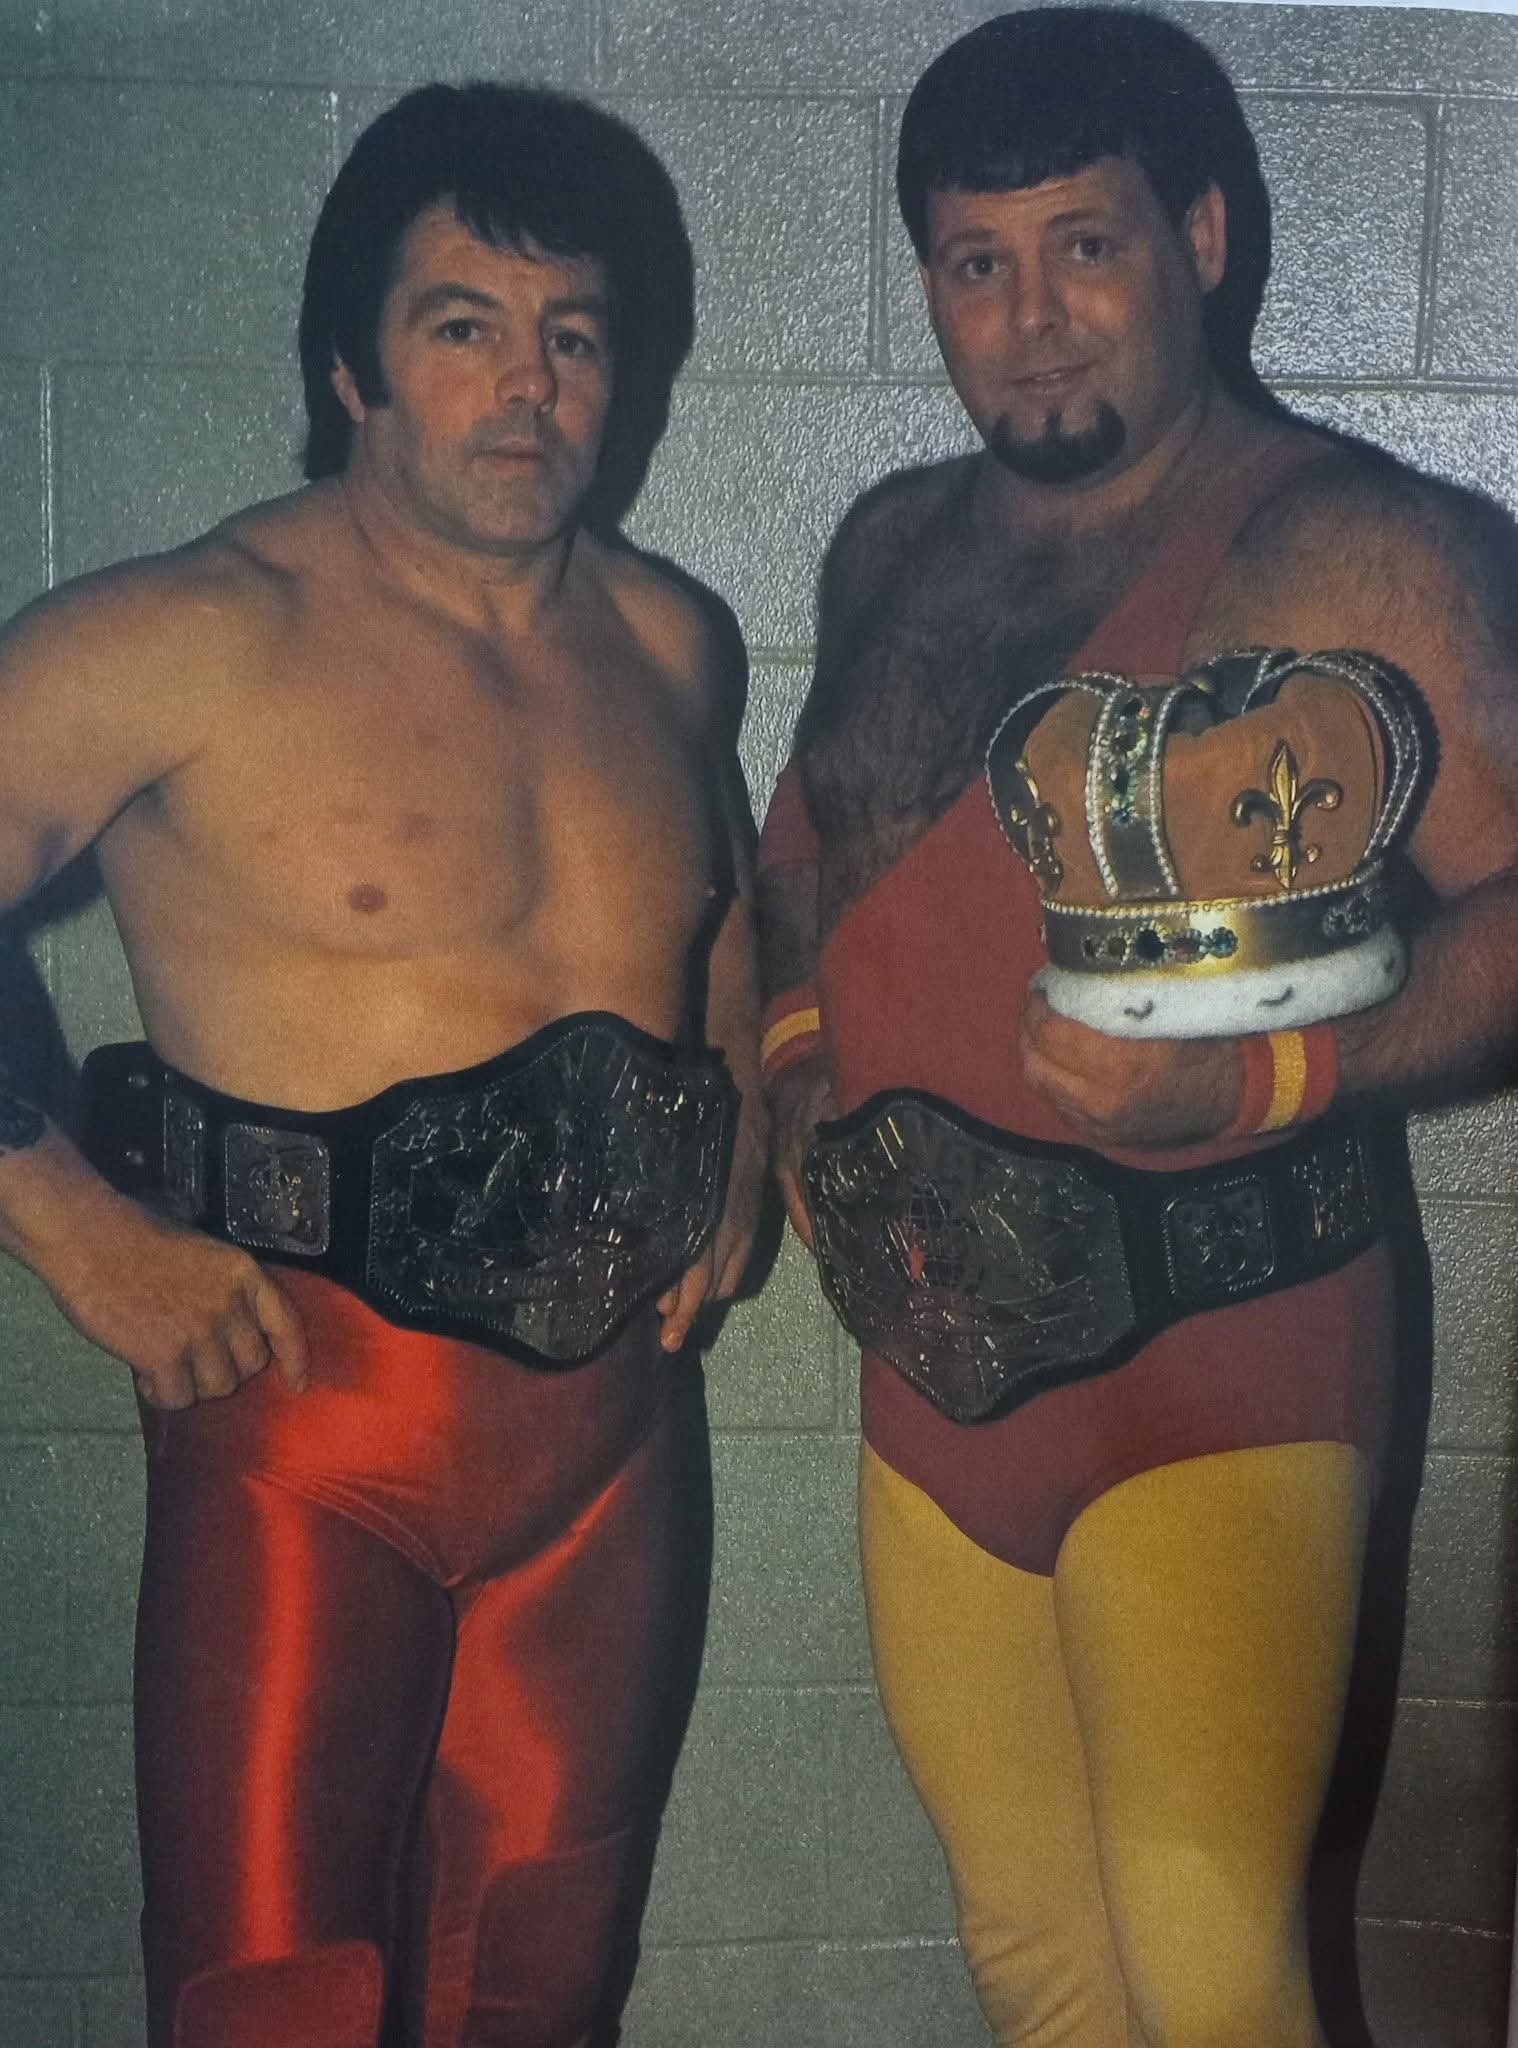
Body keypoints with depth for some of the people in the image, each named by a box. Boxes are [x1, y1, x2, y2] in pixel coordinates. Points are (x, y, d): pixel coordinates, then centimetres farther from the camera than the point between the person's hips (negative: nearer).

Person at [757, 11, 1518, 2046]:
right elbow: (808, 841, 21)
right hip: (936, 1357, 6)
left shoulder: (1350, 549, -10)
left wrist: (1262, 1080, -28)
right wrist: (797, 1068, 4)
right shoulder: (894, 547, 10)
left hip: (1217, 1366, -6)